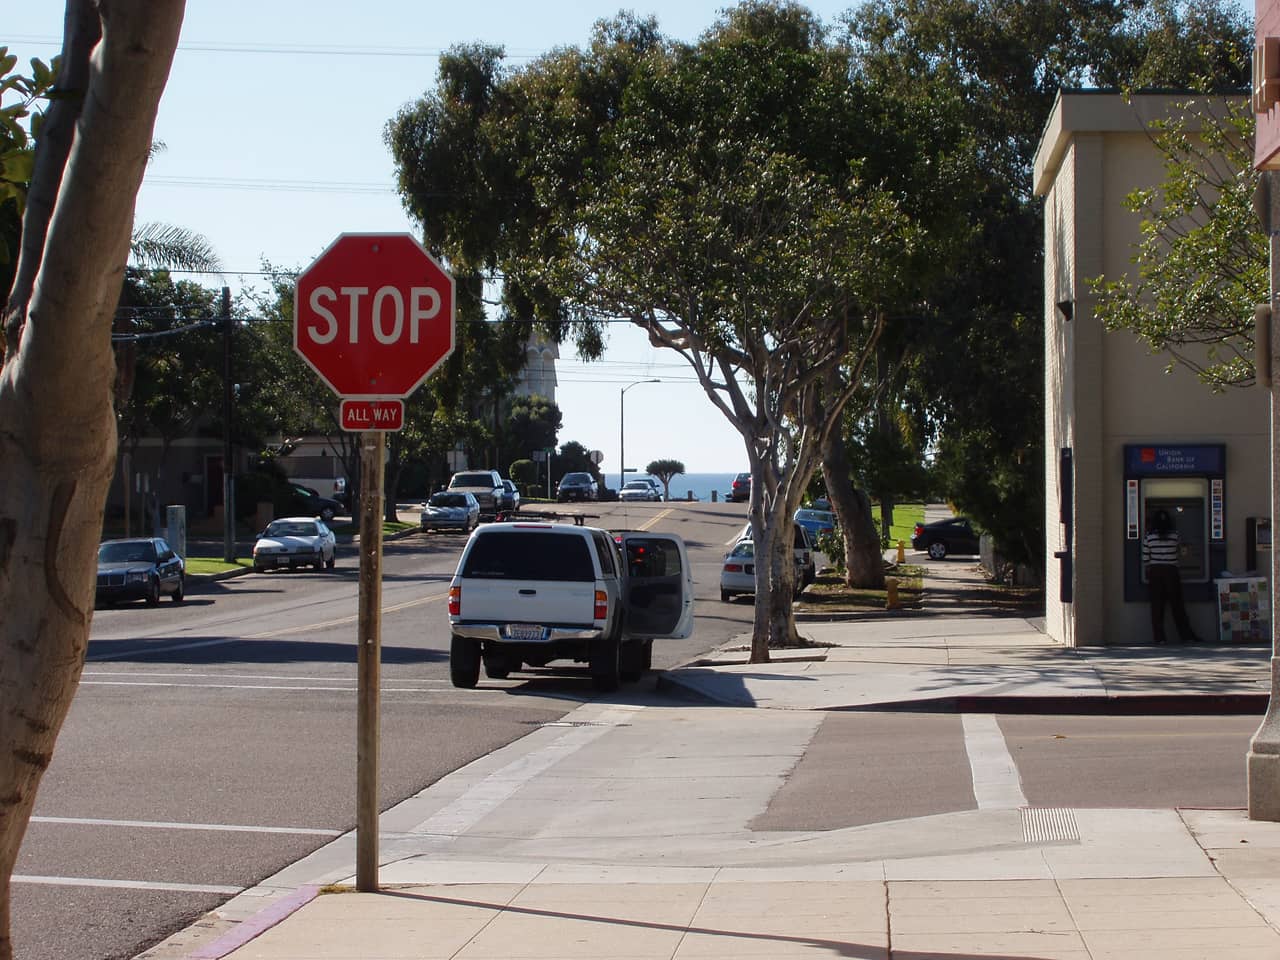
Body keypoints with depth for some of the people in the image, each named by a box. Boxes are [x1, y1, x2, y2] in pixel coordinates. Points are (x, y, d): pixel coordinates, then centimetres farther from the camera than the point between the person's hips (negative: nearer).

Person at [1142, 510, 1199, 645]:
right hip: (1171, 572, 0)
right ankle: (1186, 635, 6)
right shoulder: (1175, 535, -2)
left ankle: (1159, 637, -1)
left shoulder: (1149, 536, -3)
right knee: (1177, 605, 6)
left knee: (1157, 606, 3)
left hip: (1155, 572, 0)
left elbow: (1145, 559, -1)